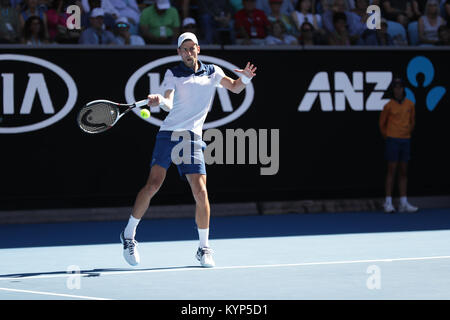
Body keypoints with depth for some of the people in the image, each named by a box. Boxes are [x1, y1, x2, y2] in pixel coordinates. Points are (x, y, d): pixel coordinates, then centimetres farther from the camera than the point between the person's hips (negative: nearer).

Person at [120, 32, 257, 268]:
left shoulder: (212, 72, 14)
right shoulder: (173, 74, 5)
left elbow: (235, 88, 26)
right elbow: (168, 103, -9)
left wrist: (245, 78, 3)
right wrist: (160, 101, -33)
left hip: (192, 139, 2)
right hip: (168, 133, -2)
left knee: (201, 192, -8)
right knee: (153, 184, -14)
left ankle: (204, 248, 7)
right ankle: (128, 234, 2)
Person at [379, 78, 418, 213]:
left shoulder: (410, 104, 4)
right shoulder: (389, 106, -5)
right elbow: (382, 122, 8)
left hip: (406, 141, 4)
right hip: (392, 140, -4)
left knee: (403, 172, 6)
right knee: (391, 171, -5)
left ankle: (404, 203, 8)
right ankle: (388, 203, -3)